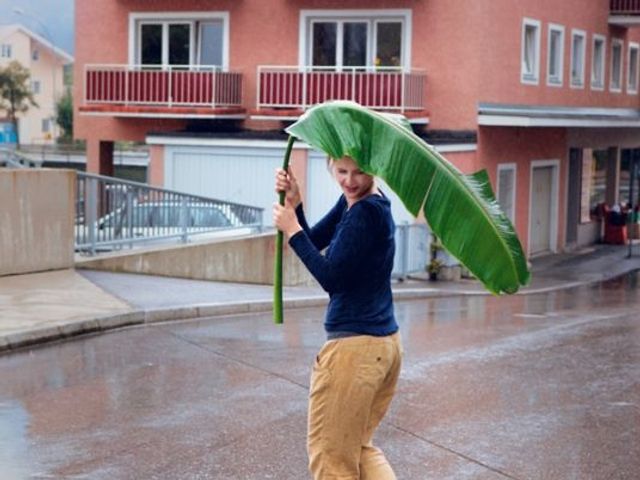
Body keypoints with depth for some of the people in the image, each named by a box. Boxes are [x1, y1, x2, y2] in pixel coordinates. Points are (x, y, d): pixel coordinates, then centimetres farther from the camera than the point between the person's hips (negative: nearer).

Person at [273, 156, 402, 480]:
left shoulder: (367, 211, -18)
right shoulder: (351, 202, 9)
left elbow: (331, 277, -19)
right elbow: (313, 243, 10)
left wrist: (292, 229, -13)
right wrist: (294, 205, -5)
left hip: (355, 346, -10)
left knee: (330, 454, 4)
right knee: (359, 446, 20)